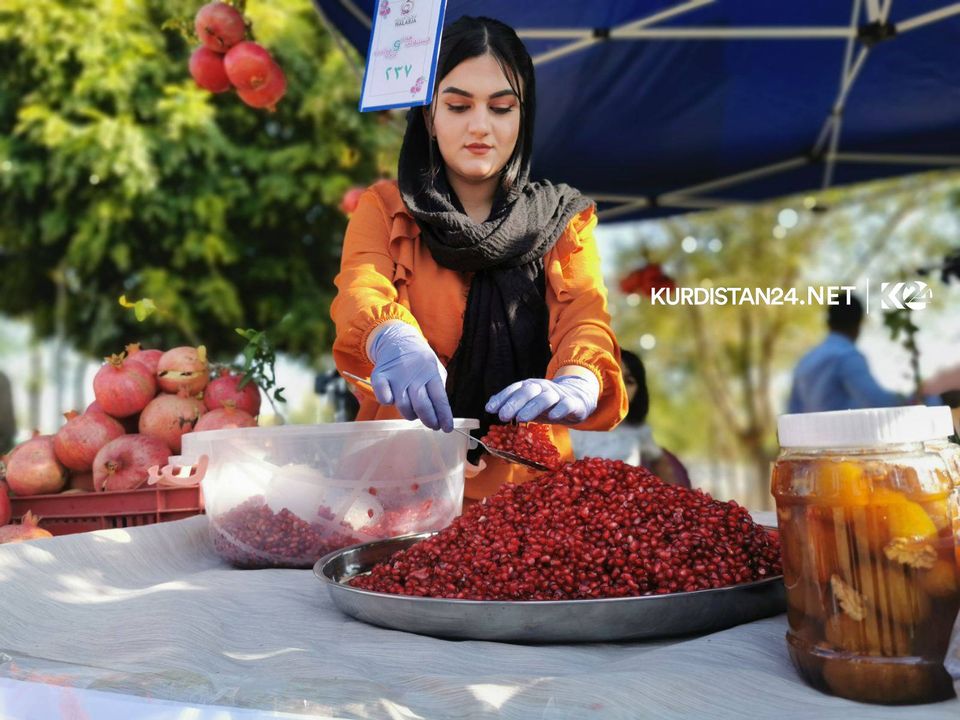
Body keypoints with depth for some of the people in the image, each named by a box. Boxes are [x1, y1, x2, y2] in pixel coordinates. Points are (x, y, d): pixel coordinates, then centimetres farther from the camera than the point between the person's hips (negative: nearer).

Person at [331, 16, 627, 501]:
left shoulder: (563, 219, 9)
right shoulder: (384, 209, 6)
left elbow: (586, 317, -7)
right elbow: (361, 291, -13)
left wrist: (576, 385, -30)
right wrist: (393, 340, -37)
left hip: (527, 477, 0)